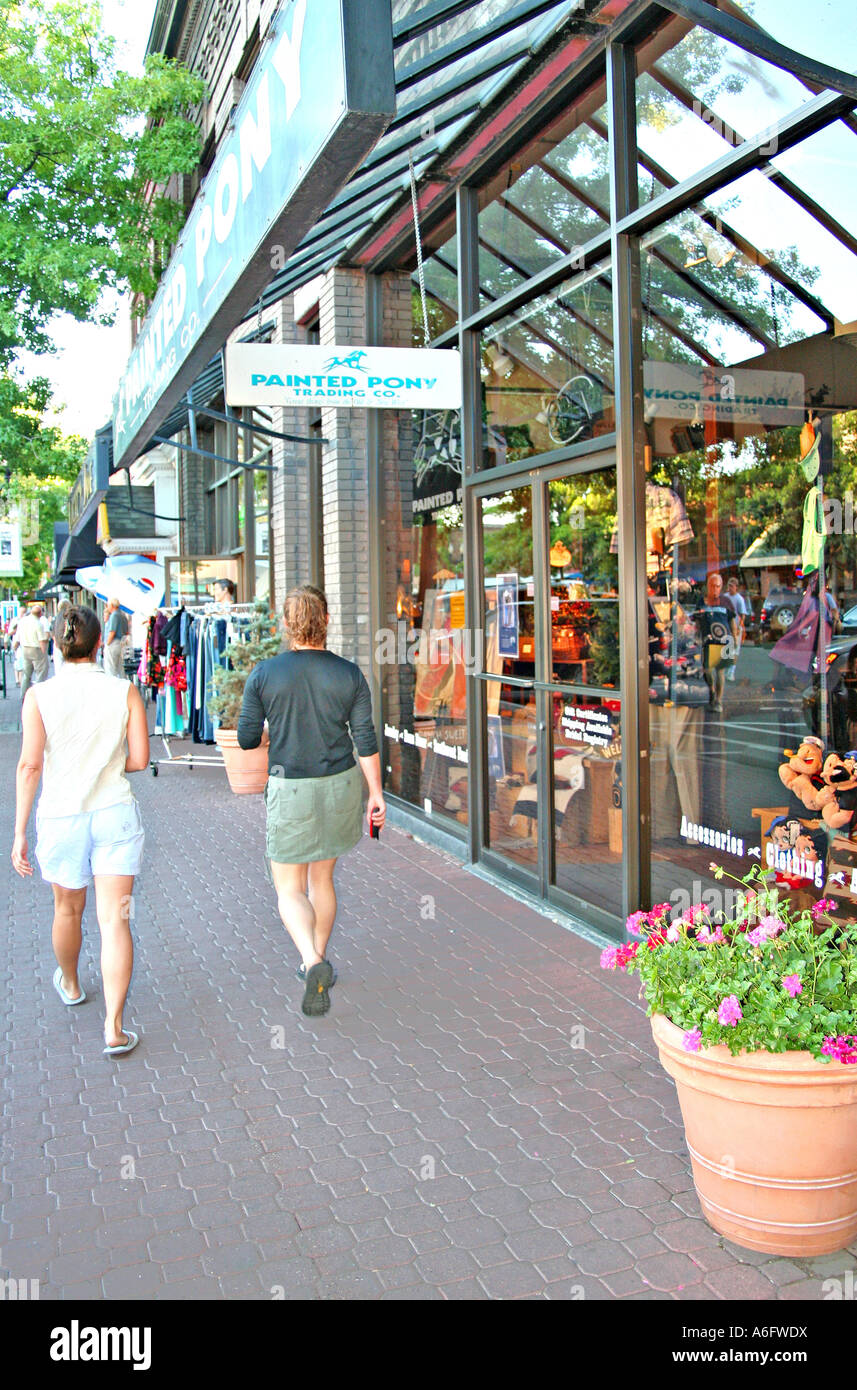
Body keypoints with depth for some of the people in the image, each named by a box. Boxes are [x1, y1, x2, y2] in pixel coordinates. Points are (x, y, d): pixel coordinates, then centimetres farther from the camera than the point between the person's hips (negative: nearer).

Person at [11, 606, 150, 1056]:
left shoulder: (39, 695, -8)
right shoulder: (124, 691, -6)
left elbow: (30, 765, -11)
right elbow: (139, 759, -4)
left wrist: (19, 832, -6)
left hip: (60, 816, 1)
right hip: (115, 813, -1)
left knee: (68, 909, 23)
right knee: (114, 919, 1)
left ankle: (70, 985, 49)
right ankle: (114, 1028, -3)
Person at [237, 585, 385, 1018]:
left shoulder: (264, 674, -9)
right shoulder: (349, 674, -6)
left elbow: (247, 739, -4)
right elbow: (366, 739, -5)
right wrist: (376, 793, 3)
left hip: (290, 791, -3)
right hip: (340, 786, 3)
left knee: (289, 890, 6)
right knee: (322, 877, 21)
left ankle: (312, 963, -17)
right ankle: (318, 960, 33)